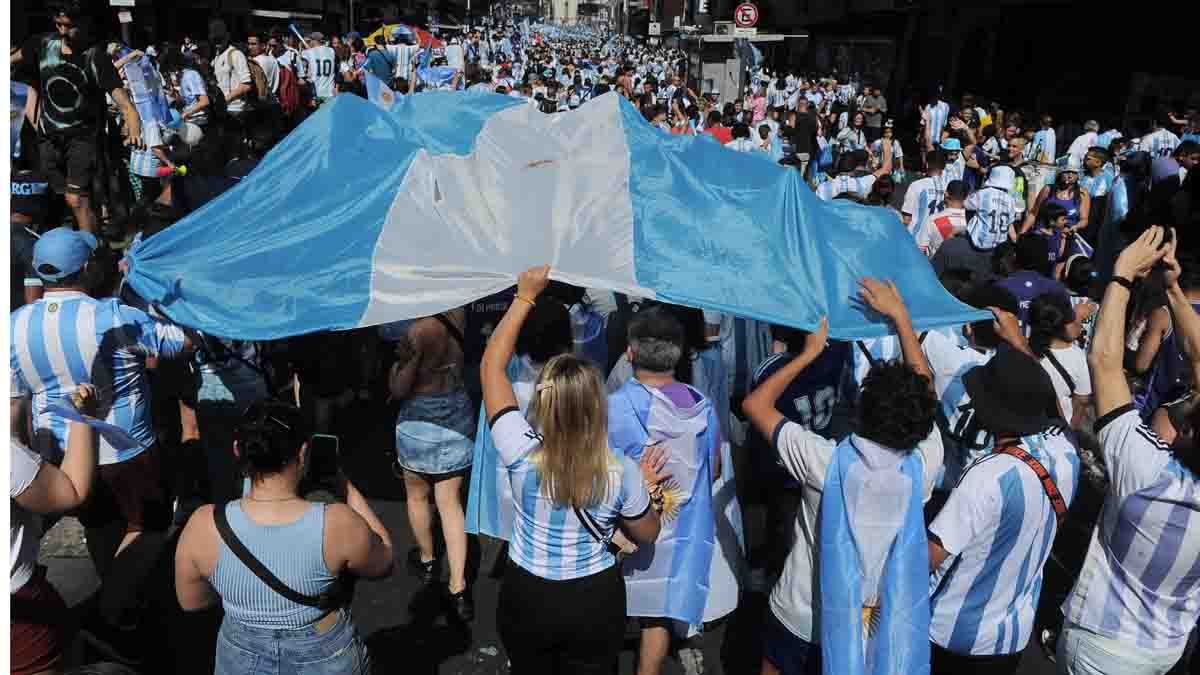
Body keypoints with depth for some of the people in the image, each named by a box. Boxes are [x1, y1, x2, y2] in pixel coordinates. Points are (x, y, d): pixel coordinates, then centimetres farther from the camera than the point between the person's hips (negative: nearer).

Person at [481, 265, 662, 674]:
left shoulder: (522, 453, -25)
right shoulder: (622, 473, -23)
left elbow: (491, 365, -13)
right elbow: (646, 535, -4)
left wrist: (525, 297, -9)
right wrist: (644, 486, 10)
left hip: (525, 598, 1)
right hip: (597, 603, 0)